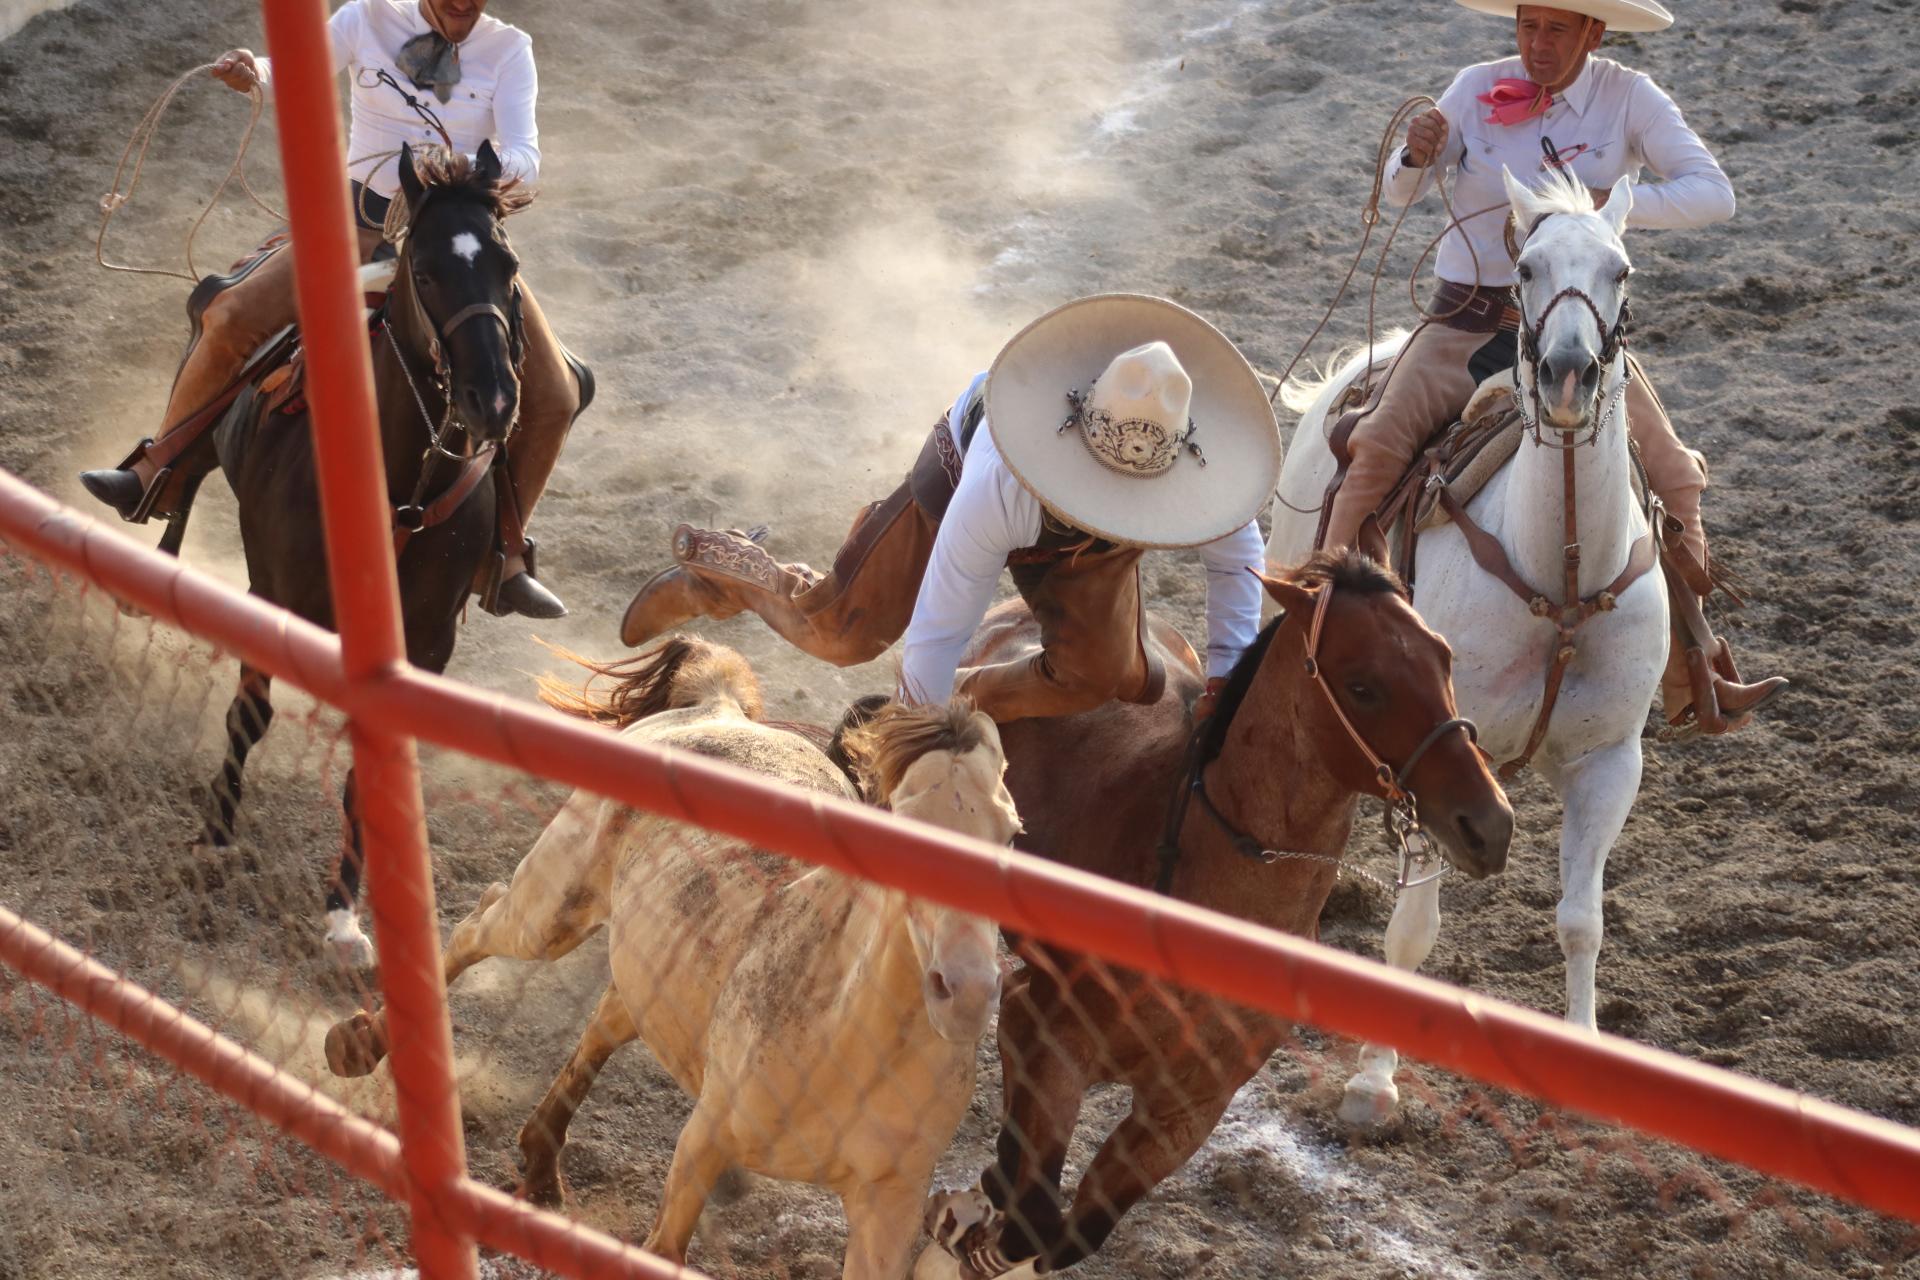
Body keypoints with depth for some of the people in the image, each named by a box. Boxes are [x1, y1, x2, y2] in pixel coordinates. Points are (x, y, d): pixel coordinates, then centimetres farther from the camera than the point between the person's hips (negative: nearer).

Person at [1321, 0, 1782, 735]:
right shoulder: (1477, 90, -2)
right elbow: (1400, 193, 5)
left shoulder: (1630, 100, -5)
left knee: (1669, 474, -8)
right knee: (1378, 442, -22)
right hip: (1468, 321, 0)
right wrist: (1416, 156, -19)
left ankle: (1689, 681, 6)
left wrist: (1607, 203, -29)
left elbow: (1713, 194, -14)